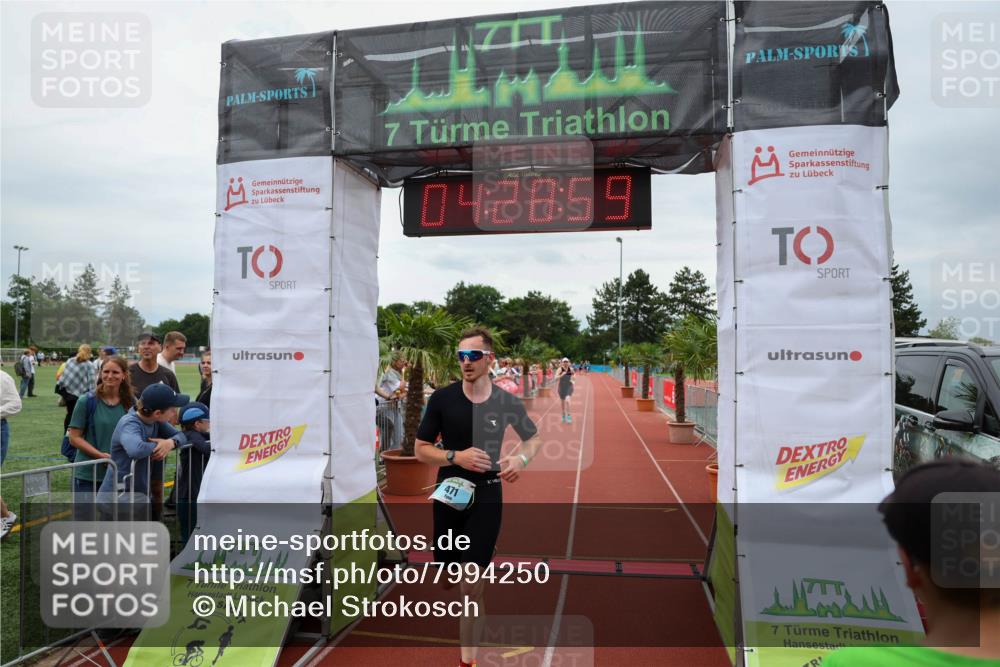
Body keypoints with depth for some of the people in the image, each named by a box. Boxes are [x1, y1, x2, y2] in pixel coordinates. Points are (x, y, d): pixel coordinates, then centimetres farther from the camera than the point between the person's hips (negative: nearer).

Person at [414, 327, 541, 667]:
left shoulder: (507, 402, -5)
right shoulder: (442, 398, -7)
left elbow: (533, 438, 11)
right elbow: (420, 449, -2)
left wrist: (521, 458, -11)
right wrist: (456, 456, -19)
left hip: (487, 499, -1)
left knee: (472, 582, -5)